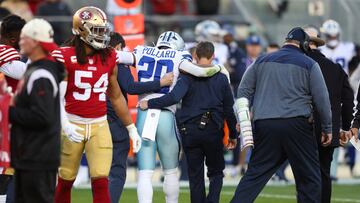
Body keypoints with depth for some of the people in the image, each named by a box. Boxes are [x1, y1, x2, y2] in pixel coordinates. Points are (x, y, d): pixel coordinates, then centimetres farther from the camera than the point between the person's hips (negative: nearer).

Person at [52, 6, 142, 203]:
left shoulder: (109, 57, 7)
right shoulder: (65, 56, -7)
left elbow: (116, 97, 17)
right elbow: (57, 96, -12)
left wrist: (132, 128, 17)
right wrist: (65, 125, -27)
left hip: (99, 126, 3)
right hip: (73, 125, -3)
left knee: (101, 182, -8)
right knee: (65, 181, 8)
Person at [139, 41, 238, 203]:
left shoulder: (188, 76, -3)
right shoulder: (221, 78, 3)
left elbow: (174, 97, -19)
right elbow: (229, 110, 7)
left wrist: (149, 104, -10)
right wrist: (233, 135, 18)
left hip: (189, 130, 0)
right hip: (213, 130, 0)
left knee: (195, 176, 8)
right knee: (216, 172, 13)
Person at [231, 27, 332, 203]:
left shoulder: (262, 61, 13)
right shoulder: (309, 65, 3)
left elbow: (244, 91, 13)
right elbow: (322, 99, 2)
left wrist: (243, 120, 17)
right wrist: (327, 128, 10)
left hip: (264, 125, 3)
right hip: (297, 126, -3)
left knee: (254, 174, 5)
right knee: (309, 177, 5)